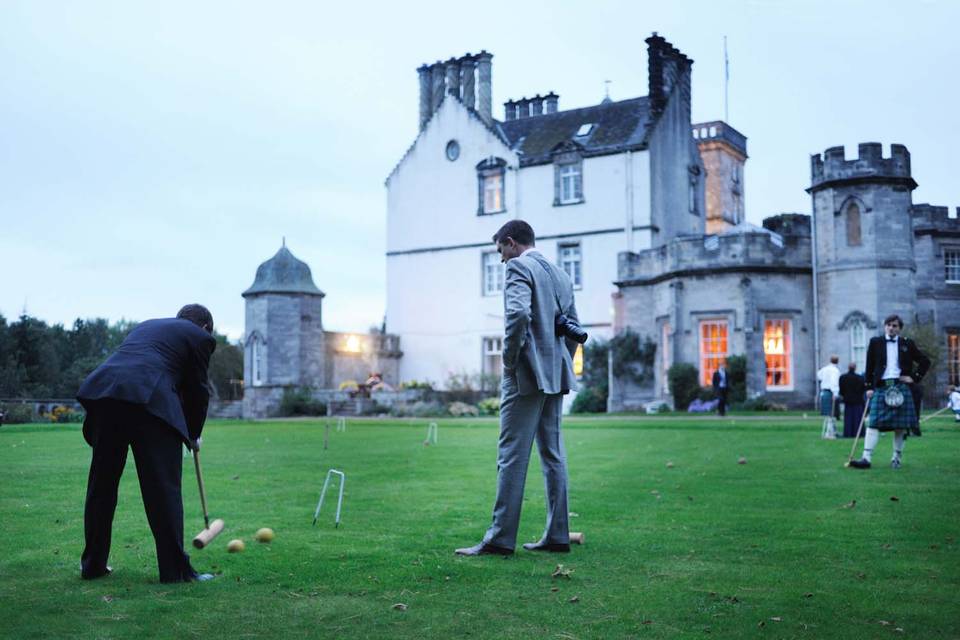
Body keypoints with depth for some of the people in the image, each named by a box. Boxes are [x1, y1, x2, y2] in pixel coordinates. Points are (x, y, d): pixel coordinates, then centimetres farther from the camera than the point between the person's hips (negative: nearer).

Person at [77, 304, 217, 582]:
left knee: (101, 485, 15)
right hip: (149, 400, -6)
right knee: (164, 487, 0)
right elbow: (197, 390, 14)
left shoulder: (148, 325, 34)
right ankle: (175, 569, 3)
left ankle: (93, 564, 25)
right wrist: (193, 434, 29)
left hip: (102, 391, 6)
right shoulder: (200, 337, 15)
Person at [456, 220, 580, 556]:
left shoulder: (518, 267, -7)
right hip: (555, 376, 8)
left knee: (512, 456, -7)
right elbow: (573, 329, 20)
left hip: (527, 375, -8)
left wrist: (509, 361, -14)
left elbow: (519, 314, -23)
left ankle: (500, 538, -5)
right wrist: (560, 365, 19)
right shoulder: (560, 274, 19)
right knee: (553, 455, 10)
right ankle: (557, 535, 13)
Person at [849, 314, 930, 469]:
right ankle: (866, 458, -13)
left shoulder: (907, 344, 9)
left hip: (901, 388, 1)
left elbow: (925, 361, 15)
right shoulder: (875, 342, 8)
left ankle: (897, 458, 15)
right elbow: (870, 366, 8)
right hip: (880, 387, -1)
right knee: (873, 422, -8)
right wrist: (869, 387, 1)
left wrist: (914, 378, 4)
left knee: (900, 425, 3)